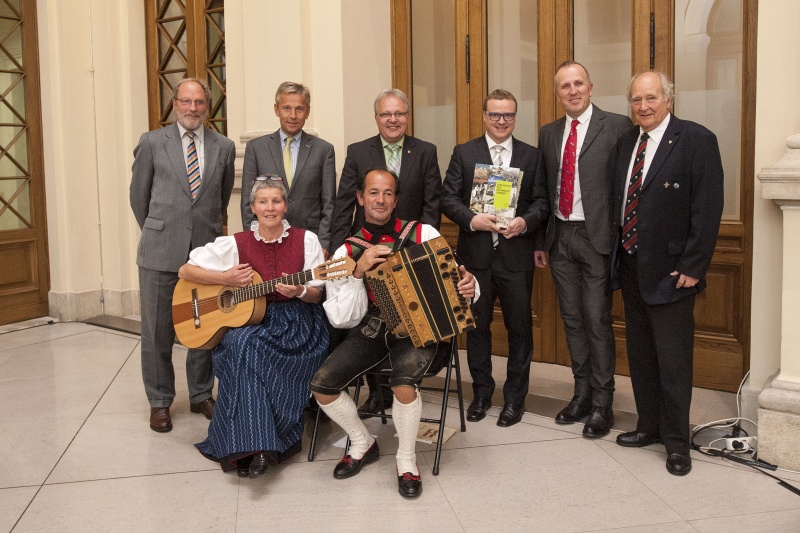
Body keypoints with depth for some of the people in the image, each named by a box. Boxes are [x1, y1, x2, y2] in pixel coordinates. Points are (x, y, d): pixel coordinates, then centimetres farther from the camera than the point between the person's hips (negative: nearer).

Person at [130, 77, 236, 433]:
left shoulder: (224, 147, 7)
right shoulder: (152, 143, 1)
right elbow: (139, 194, 10)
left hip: (206, 248, 2)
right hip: (161, 252, -2)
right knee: (157, 332, 4)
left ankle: (201, 395, 25)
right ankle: (159, 402, 18)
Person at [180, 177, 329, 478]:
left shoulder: (306, 240, 2)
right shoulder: (237, 244, 2)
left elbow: (316, 294, 4)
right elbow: (185, 271, 3)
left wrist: (300, 291, -18)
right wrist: (226, 279, -10)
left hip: (296, 323, -1)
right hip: (248, 322, 1)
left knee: (248, 348, -31)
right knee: (241, 346, -34)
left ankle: (253, 448, -17)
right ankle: (252, 447, -28)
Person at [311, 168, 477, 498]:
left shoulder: (423, 234, -2)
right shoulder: (347, 253, 1)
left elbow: (451, 280, 4)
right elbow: (342, 319, -6)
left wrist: (468, 287, -20)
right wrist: (358, 273, -20)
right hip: (370, 331, 3)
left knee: (404, 382, -33)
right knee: (322, 385, -14)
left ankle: (407, 460, -4)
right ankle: (362, 444, 15)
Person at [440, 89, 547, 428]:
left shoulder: (531, 156, 6)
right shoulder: (464, 153, 5)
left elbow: (543, 200, 3)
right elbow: (448, 198, 1)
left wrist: (525, 221, -16)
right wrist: (471, 220, -16)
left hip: (516, 254, 0)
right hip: (475, 254, 0)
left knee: (520, 327, 5)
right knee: (477, 325, 10)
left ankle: (515, 396, 20)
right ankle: (481, 391, 26)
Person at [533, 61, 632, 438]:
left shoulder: (616, 126, -5)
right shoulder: (549, 133, 13)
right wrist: (540, 241, 13)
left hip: (596, 237, -5)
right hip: (560, 237, 6)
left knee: (597, 321, -2)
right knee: (572, 319, 13)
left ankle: (602, 405, 10)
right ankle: (582, 394, 26)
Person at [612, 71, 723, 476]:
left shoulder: (696, 140, -10)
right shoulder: (626, 142, 10)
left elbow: (708, 209, -13)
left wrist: (692, 267, -16)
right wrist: (618, 254, 6)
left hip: (670, 271, -6)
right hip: (631, 267, 7)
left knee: (673, 361, 1)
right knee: (640, 355, 16)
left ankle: (676, 441, 15)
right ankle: (649, 426, 32)